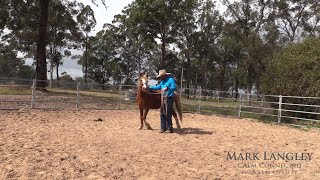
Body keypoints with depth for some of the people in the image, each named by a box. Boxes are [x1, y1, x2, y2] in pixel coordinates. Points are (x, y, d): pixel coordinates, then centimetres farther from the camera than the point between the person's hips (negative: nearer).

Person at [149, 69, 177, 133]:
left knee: (168, 114, -7)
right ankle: (163, 127, 18)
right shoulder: (163, 81, 17)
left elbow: (174, 87, -21)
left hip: (169, 98, -9)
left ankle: (169, 128, 1)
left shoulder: (171, 80, -9)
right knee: (162, 113, 10)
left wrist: (167, 88, -36)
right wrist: (150, 88, 23)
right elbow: (158, 87, 27)